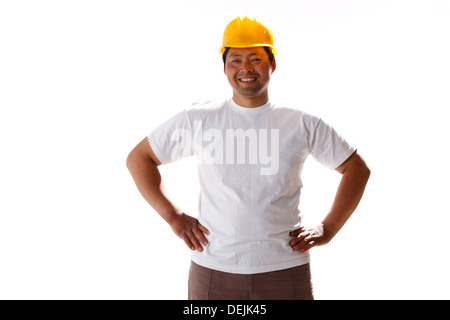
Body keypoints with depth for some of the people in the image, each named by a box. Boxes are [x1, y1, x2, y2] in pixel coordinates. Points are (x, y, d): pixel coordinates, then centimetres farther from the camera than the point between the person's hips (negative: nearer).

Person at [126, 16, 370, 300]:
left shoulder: (302, 124, 5)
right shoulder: (198, 120, 4)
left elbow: (357, 169, 14)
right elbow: (139, 159, 11)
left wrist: (327, 229, 5)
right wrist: (174, 217, 2)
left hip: (286, 271, 0)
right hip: (213, 273, 0)